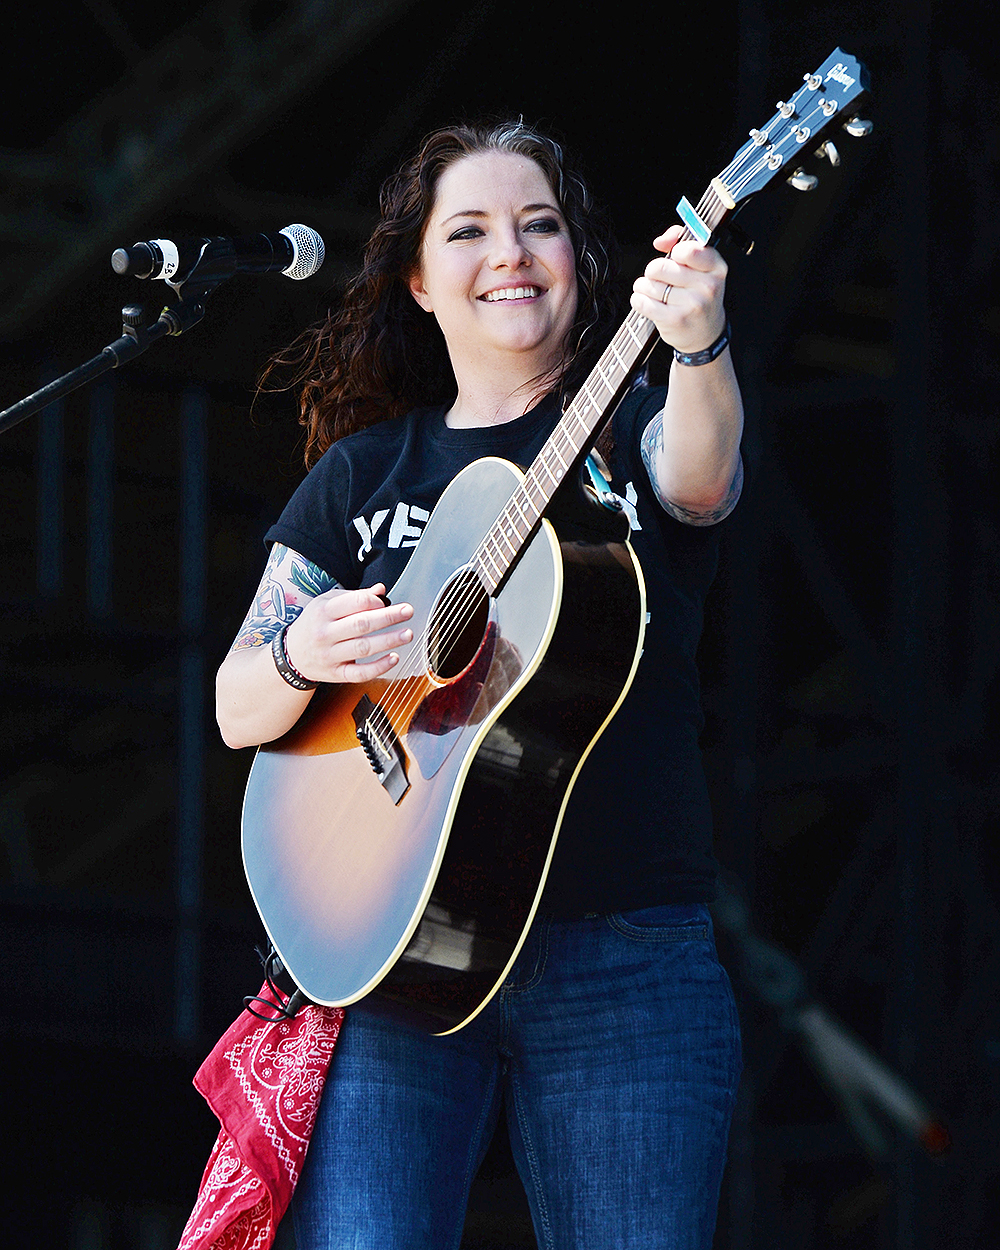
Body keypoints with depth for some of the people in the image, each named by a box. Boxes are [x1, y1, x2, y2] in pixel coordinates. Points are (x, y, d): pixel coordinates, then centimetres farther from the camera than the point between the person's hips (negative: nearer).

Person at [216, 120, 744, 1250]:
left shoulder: (628, 433, 8)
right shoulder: (362, 474, 14)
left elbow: (699, 477, -18)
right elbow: (237, 712, 12)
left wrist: (700, 347, -41)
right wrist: (302, 656, -12)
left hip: (623, 961, -1)